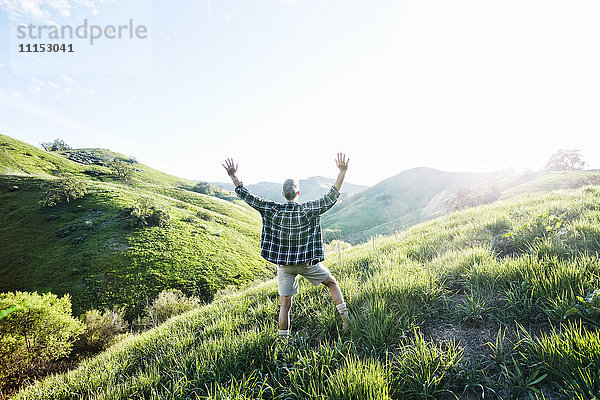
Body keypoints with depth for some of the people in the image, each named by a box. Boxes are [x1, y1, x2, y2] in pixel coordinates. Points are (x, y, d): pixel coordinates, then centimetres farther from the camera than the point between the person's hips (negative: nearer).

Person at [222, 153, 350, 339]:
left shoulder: (273, 210, -10)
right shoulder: (309, 210, -15)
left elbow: (248, 197, -8)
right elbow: (331, 197, -14)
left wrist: (233, 176, -3)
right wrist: (342, 171, -15)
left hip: (285, 265, 1)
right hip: (308, 263, -1)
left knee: (285, 304, 9)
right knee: (332, 283, 21)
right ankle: (345, 319, 18)